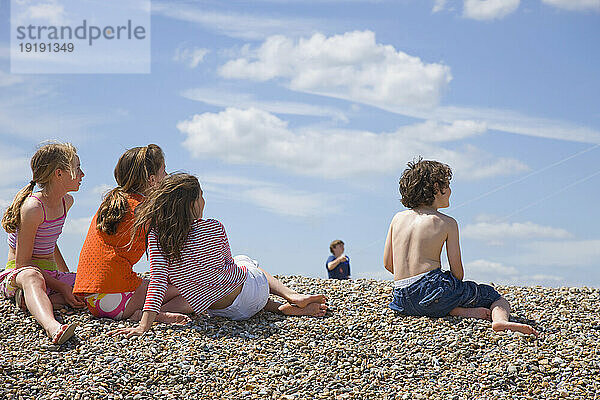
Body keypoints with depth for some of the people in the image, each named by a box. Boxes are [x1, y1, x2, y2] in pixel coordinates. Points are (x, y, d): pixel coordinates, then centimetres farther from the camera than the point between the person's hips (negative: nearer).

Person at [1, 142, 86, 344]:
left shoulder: (66, 201, 8)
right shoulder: (33, 208, -19)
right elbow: (22, 262, -19)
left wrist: (69, 279, 21)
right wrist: (61, 287, -22)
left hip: (49, 273, 7)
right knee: (32, 277, -44)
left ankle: (33, 300, -26)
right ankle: (52, 327, -73)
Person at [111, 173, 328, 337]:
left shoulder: (156, 236, -15)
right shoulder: (214, 228, -17)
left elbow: (157, 281, -22)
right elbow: (228, 265, -2)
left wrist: (144, 325, -24)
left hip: (219, 311, 2)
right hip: (251, 290, -2)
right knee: (245, 261, 36)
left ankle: (280, 307, 25)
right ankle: (291, 296, 22)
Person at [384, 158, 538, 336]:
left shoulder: (398, 218, 12)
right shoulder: (447, 223, 0)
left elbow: (387, 263, 15)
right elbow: (457, 271, -1)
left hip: (402, 300, 5)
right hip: (433, 287, -5)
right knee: (496, 297, 9)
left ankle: (456, 311, 0)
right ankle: (500, 320, -25)